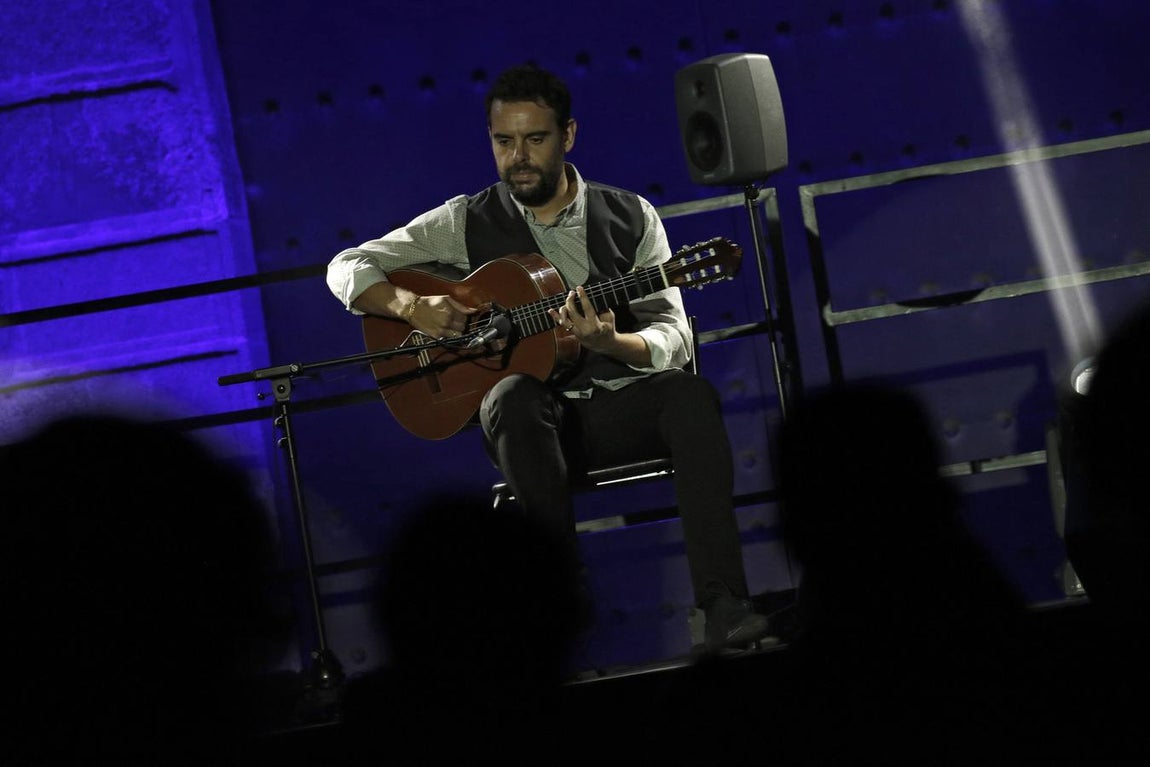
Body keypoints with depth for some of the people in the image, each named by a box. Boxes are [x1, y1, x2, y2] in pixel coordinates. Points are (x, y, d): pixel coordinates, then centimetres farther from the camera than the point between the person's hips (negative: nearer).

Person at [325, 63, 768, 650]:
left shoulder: (631, 217, 9)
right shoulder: (468, 222, 7)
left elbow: (674, 339, 2)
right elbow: (348, 269, 5)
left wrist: (610, 343, -20)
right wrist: (411, 306, -15)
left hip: (623, 404, 1)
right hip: (540, 417, -1)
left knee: (689, 393, -32)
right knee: (511, 400, -37)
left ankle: (722, 602, -39)